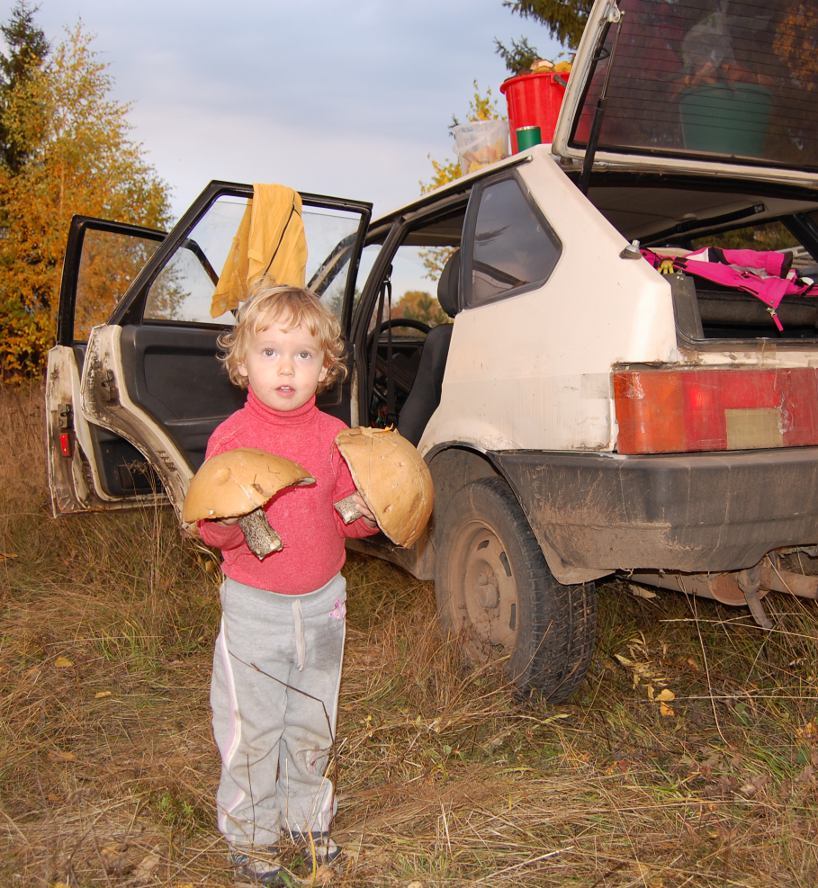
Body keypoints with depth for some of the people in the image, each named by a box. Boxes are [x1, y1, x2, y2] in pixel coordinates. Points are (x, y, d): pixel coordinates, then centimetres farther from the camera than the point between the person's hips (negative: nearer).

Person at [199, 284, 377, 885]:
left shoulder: (334, 437, -3)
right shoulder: (231, 436, -11)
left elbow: (345, 515, 5)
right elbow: (212, 530, -9)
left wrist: (365, 513, -16)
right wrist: (225, 520, -31)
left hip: (321, 603, 3)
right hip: (254, 608, -3)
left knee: (313, 725, 19)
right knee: (251, 730, 8)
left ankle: (307, 817, 41)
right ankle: (252, 836, 30)